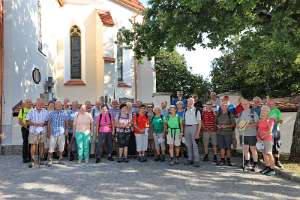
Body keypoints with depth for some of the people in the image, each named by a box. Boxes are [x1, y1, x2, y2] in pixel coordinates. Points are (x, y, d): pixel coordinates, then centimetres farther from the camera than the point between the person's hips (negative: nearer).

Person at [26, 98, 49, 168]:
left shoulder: (45, 112, 5)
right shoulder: (31, 111, 0)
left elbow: (48, 121, 11)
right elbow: (27, 121, 0)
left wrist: (44, 123, -10)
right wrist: (34, 123, -15)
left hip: (42, 131, 2)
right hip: (33, 131, -2)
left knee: (41, 144, 8)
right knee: (33, 145, -4)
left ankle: (41, 159, 20)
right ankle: (33, 161, 2)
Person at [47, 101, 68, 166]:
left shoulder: (64, 114, 7)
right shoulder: (51, 113, 3)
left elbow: (66, 123, 11)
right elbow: (49, 123, 4)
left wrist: (66, 130, 0)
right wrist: (49, 132, -1)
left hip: (61, 133, 2)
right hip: (53, 132, -2)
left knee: (61, 147, 9)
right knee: (51, 147, -5)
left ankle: (60, 159, 22)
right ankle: (50, 160, 4)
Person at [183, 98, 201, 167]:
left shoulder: (196, 111, -4)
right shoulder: (185, 111, 10)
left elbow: (199, 123, -6)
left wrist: (198, 132, -14)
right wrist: (183, 131, 6)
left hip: (194, 127, -5)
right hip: (186, 127, 5)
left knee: (195, 145, -7)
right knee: (188, 144, 10)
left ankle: (196, 160, -1)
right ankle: (190, 159, 19)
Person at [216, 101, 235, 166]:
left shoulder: (230, 114, 0)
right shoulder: (218, 114, 11)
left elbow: (233, 124, -1)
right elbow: (216, 122, 18)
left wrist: (227, 126, -15)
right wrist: (217, 126, -3)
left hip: (228, 132, -3)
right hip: (220, 132, 3)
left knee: (228, 147, 2)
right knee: (222, 147, 4)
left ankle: (228, 160, 15)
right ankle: (222, 160, 12)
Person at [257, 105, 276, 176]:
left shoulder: (270, 120, -10)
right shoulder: (260, 120, 11)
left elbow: (270, 131, -16)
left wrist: (263, 136, -15)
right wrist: (258, 136, 4)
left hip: (268, 138, -7)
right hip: (261, 139, 7)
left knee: (269, 153, -6)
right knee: (264, 153, 11)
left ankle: (272, 170, 0)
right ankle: (267, 167, 23)